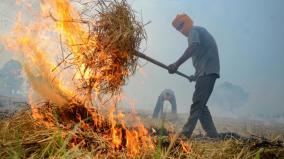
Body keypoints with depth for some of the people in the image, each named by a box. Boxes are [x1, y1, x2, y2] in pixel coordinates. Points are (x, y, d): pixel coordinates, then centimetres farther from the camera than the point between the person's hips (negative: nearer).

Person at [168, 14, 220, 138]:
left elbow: (193, 47, -24)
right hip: (208, 72, 10)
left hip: (207, 71, -10)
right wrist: (196, 75, 29)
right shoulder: (200, 31, 27)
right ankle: (211, 132, 10)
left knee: (197, 103, -12)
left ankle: (186, 133, -12)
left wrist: (177, 64, -32)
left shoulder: (194, 31, -2)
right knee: (200, 104, 9)